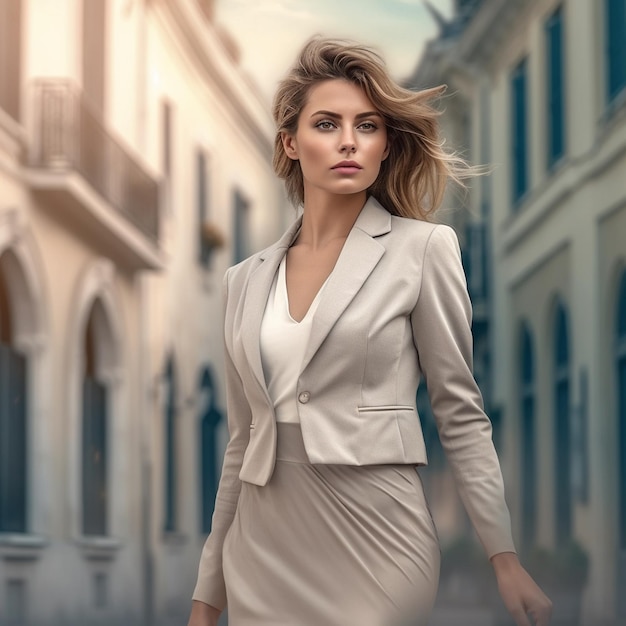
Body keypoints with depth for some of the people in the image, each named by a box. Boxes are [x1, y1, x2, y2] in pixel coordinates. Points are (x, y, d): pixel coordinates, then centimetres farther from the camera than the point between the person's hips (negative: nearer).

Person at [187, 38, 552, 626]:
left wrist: (505, 557, -7)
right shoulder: (247, 279, 10)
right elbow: (242, 441, 14)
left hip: (374, 549, -4)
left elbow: (460, 413, -1)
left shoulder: (422, 248, -1)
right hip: (263, 551, 4)